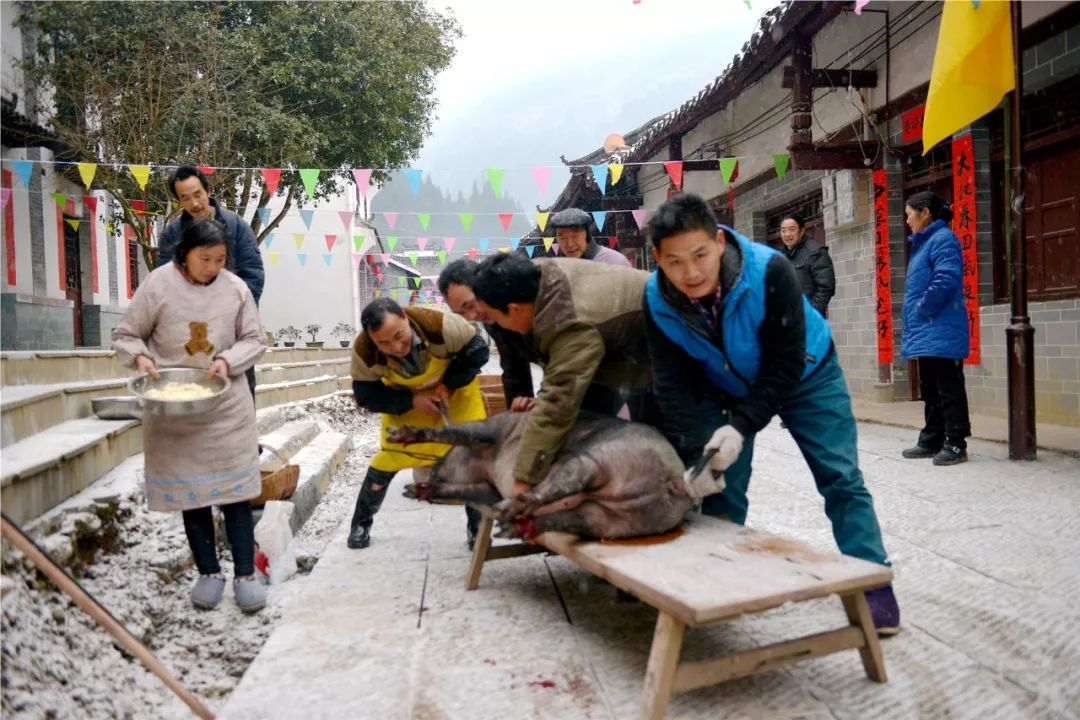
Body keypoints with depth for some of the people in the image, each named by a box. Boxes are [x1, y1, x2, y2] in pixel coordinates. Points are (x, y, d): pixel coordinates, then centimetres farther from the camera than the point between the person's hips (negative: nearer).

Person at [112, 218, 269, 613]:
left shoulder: (235, 288, -4)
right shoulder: (158, 284, -8)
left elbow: (255, 339, 3)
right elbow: (125, 335, 1)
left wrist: (228, 360, -15)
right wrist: (141, 357, -19)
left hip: (226, 405, 1)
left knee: (234, 489, 2)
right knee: (190, 490, 8)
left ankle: (245, 574, 10)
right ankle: (209, 572, 22)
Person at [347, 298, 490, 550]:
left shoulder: (439, 325, -41)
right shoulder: (363, 351, -33)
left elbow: (478, 351, -23)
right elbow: (366, 396, -17)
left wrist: (449, 385, -28)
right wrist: (412, 401, -28)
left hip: (455, 389, -1)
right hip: (405, 399, 1)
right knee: (388, 458, 0)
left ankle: (478, 526, 13)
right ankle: (360, 524, 22)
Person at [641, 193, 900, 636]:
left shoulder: (770, 272, -36)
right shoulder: (657, 300, -26)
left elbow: (785, 366, -29)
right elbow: (674, 386, -22)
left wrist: (741, 427, -36)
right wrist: (696, 454, -32)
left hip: (804, 375, -2)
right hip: (726, 385, 3)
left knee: (840, 477, -4)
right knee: (722, 487, 0)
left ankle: (873, 586, 8)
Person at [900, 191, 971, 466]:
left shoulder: (943, 239, -11)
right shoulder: (923, 242, 19)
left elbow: (946, 280, -23)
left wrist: (922, 309, -15)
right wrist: (914, 319, 14)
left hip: (941, 333, -10)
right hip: (926, 333, 10)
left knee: (949, 389, -3)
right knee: (930, 389, 15)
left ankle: (956, 444, 4)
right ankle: (932, 441, 23)